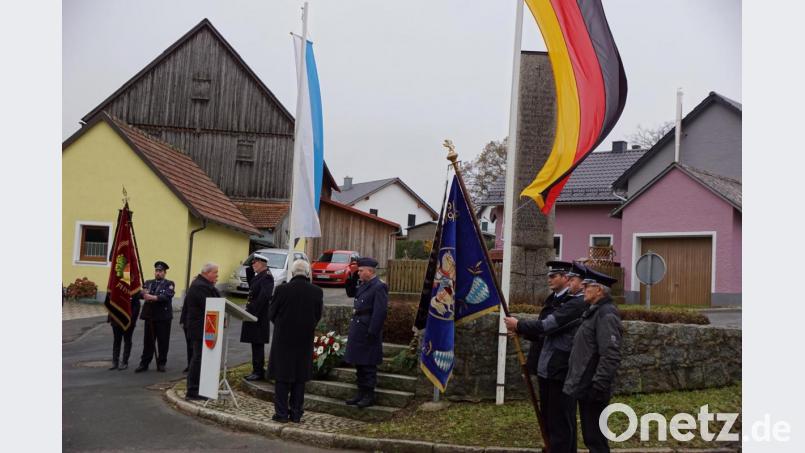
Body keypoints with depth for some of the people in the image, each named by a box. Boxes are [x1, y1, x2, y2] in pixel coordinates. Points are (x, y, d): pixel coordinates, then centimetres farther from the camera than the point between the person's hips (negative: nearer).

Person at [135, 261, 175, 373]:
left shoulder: (169, 284, 1)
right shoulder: (148, 283, 14)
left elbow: (166, 296, -16)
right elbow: (142, 294, 0)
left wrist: (153, 297, -29)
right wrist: (144, 294, -24)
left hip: (163, 317, -3)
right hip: (149, 315, 3)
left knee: (163, 341, 3)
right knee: (148, 341, 5)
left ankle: (161, 363, 13)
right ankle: (144, 363, 13)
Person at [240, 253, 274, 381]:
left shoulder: (267, 277, -14)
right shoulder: (258, 276, 17)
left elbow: (264, 297, -23)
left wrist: (254, 312, -23)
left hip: (259, 317, -10)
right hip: (253, 315, 10)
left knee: (258, 344, -5)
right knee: (255, 344, 13)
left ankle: (259, 372, 0)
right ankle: (256, 370, 19)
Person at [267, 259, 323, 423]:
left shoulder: (282, 289, -12)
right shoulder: (317, 292, -6)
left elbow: (272, 313, -2)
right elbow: (318, 316, 3)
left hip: (283, 338, -2)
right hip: (305, 340, 2)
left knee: (282, 378, 7)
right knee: (299, 378, 11)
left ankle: (281, 413, 9)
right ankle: (296, 414, 15)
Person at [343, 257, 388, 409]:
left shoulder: (379, 287, -17)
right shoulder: (363, 285, 12)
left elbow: (380, 312, -21)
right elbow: (351, 294, 28)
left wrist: (372, 333, -22)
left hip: (368, 333, -10)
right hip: (358, 332, 10)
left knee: (368, 366, 0)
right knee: (359, 364, 16)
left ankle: (369, 396, 9)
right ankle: (361, 392, 26)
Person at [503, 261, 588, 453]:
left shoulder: (577, 303, -15)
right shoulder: (554, 301, 14)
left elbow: (548, 325, -22)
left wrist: (519, 325, -11)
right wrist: (521, 331, 1)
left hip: (562, 372, -9)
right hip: (546, 370, 9)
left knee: (561, 422, -1)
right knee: (549, 418, 17)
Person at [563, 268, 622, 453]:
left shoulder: (606, 314, -16)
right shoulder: (594, 312, 16)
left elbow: (611, 356, -24)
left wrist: (598, 386, -24)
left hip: (593, 389, -10)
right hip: (585, 388, 10)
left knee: (595, 438, -2)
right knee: (591, 437, 16)